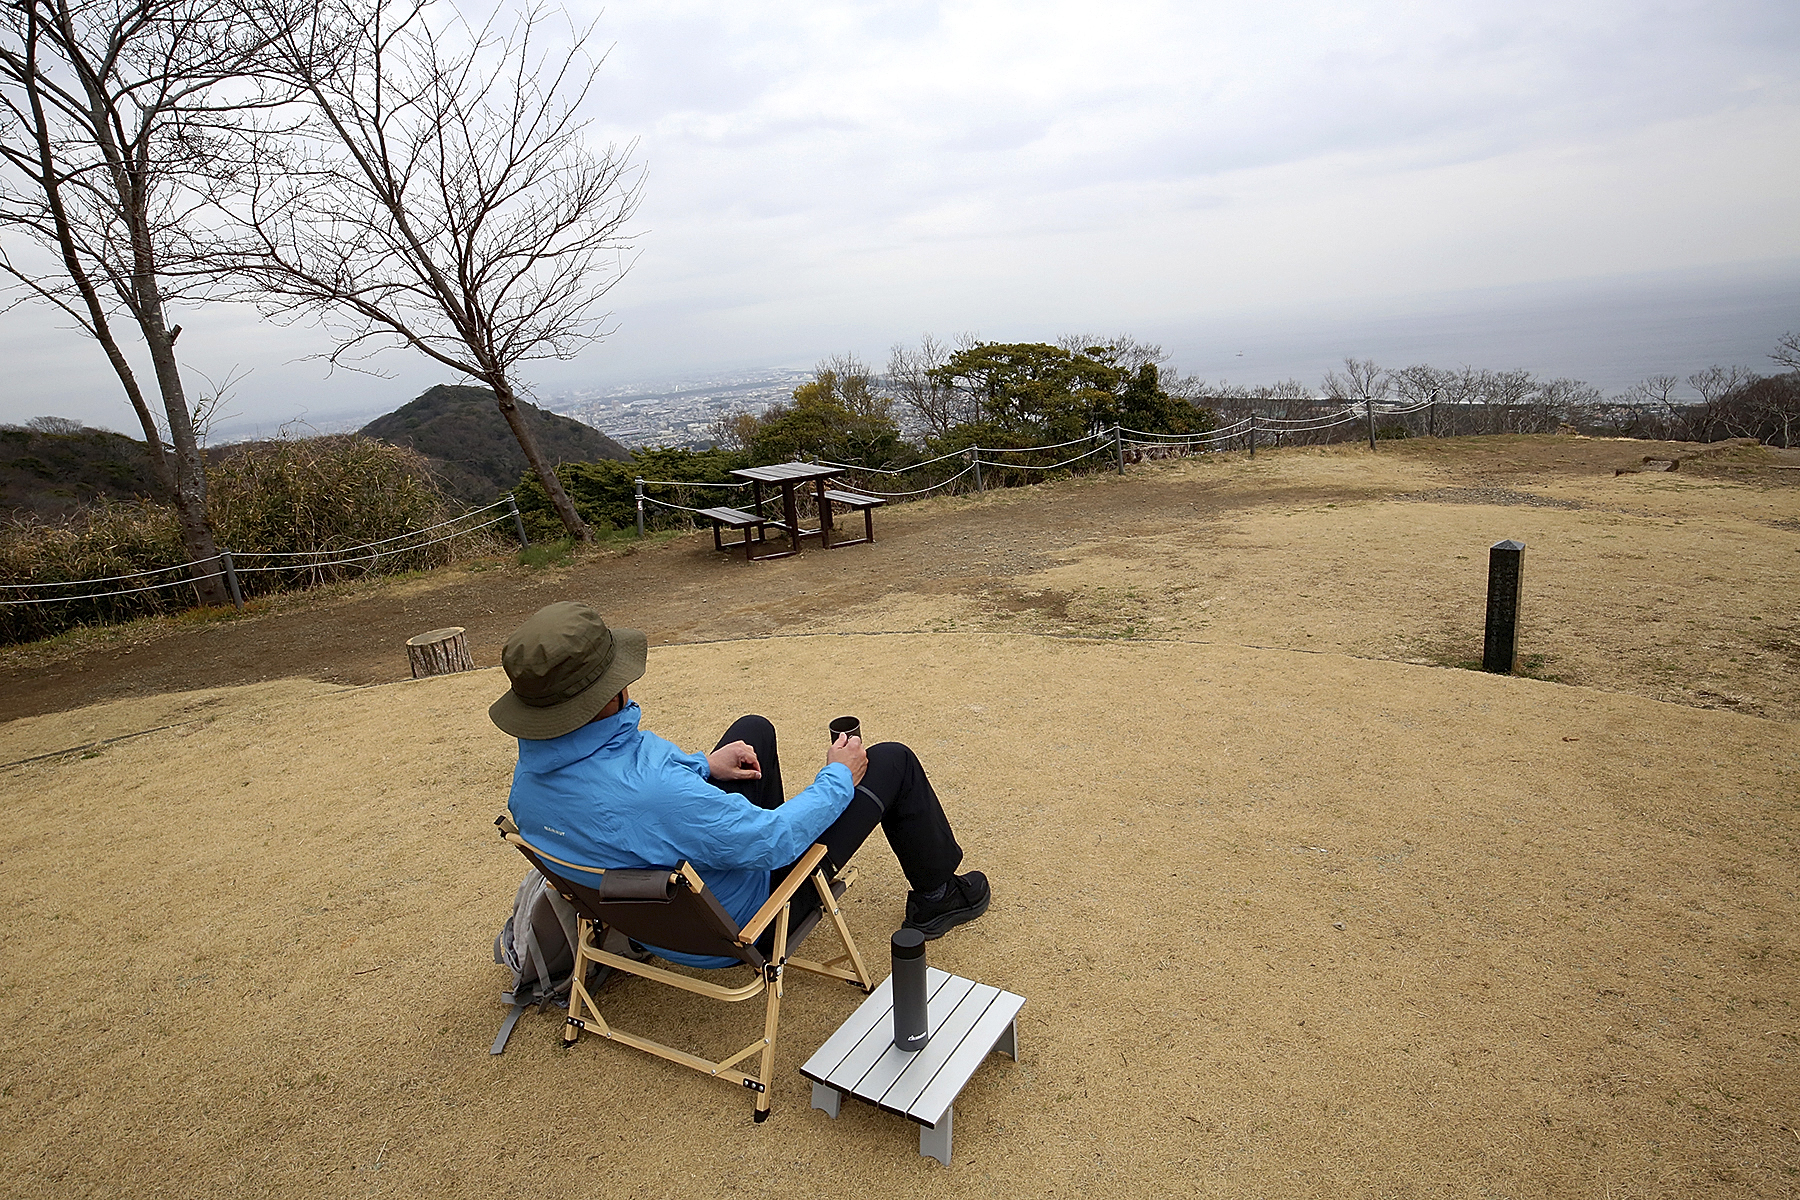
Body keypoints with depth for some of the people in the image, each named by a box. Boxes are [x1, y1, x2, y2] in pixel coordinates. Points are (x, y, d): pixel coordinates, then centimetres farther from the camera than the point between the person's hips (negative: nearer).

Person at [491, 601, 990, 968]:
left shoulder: (531, 773, -15)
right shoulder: (649, 792, -43)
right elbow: (775, 840, -32)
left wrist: (704, 766, 2)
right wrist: (838, 777, -14)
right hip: (734, 930, -7)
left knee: (754, 729, 24)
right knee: (892, 761, 1)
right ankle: (936, 895, 27)